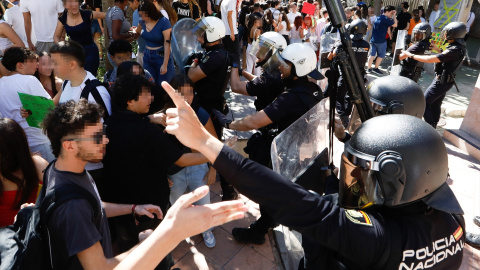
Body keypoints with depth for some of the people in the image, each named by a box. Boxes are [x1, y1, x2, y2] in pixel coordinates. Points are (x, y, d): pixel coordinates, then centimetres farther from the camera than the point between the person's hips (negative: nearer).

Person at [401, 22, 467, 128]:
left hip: (441, 82, -10)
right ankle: (433, 127, 32)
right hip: (445, 81, 10)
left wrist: (411, 55, -22)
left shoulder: (454, 50, -27)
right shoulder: (460, 47, 3)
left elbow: (430, 59, -28)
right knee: (435, 105, 20)